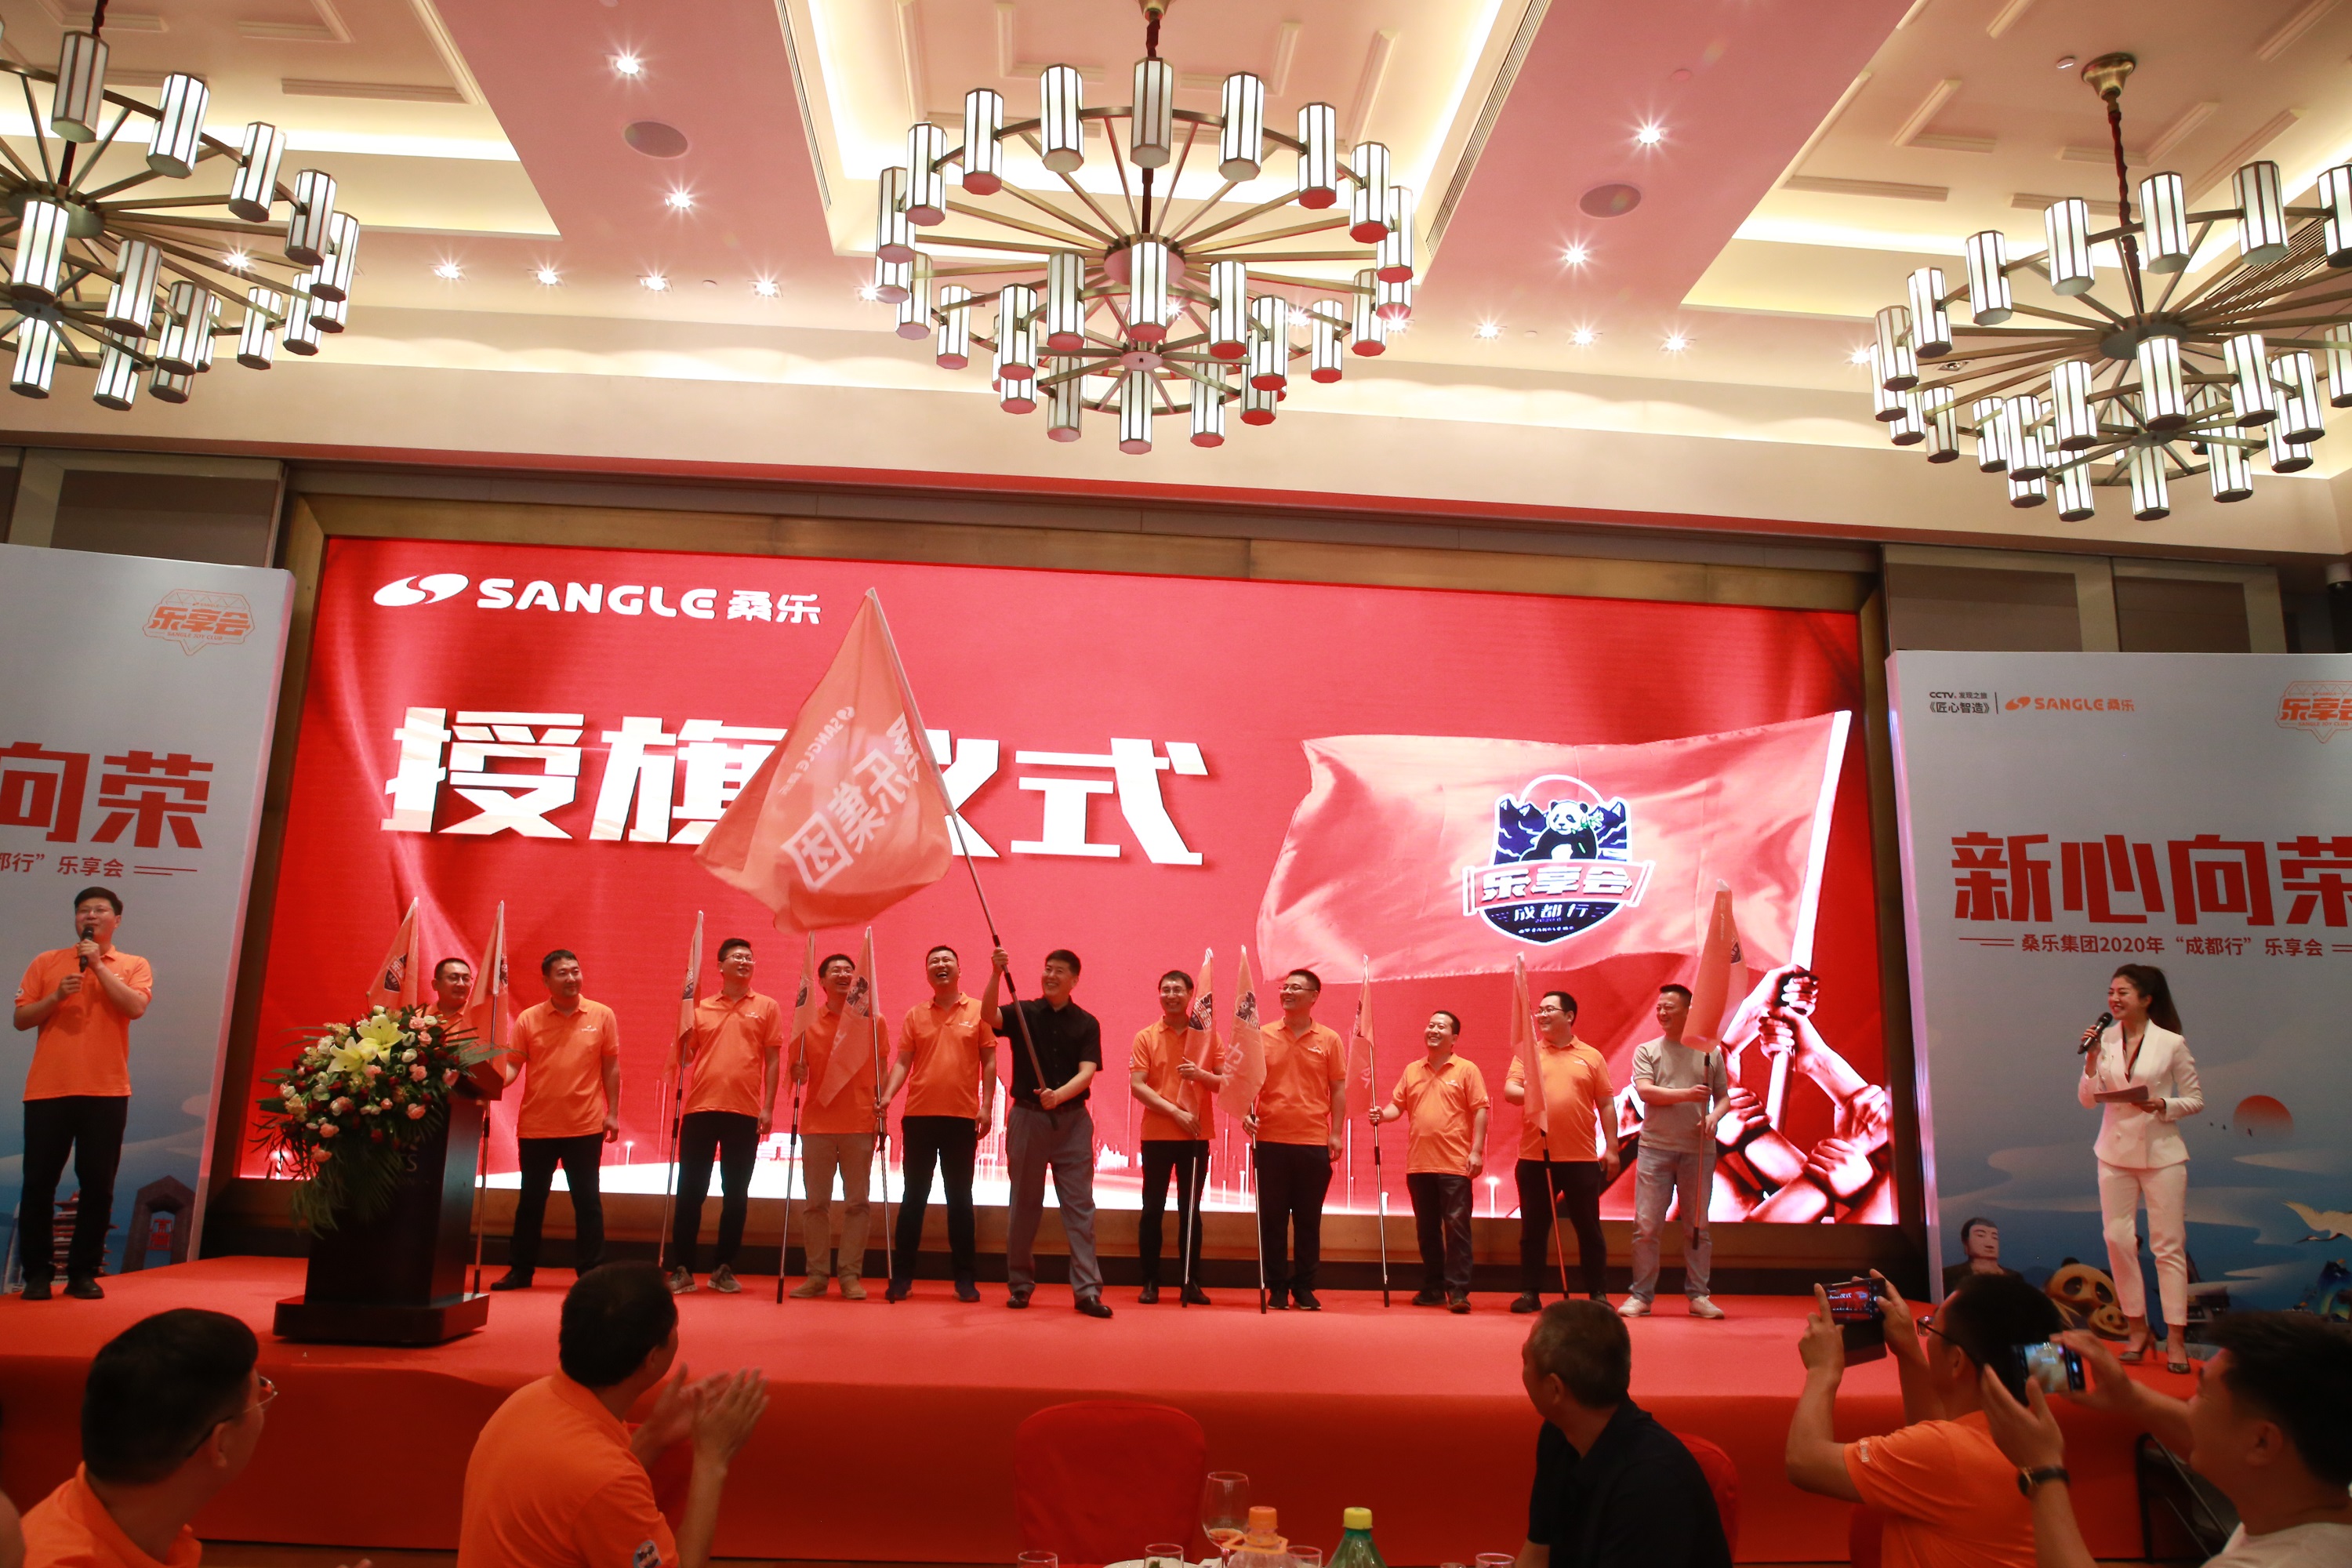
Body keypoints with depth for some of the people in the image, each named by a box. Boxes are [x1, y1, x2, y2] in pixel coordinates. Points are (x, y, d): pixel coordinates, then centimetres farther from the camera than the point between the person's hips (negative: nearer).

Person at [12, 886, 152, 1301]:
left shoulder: (133, 965, 8)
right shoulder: (46, 963, 11)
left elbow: (135, 1007, -11)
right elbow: (21, 1019, 6)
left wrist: (98, 964, -10)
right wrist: (57, 995, -10)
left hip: (106, 1091, -1)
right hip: (48, 1089, 1)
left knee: (98, 1186, 2)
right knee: (39, 1183, 3)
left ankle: (84, 1272, 12)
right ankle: (37, 1273, 15)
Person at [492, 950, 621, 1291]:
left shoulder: (602, 1016, 1)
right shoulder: (529, 1019, 3)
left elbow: (611, 1068, 4)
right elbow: (512, 1064, 1)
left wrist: (612, 1114, 0)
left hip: (585, 1126, -1)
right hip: (536, 1126, 1)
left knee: (587, 1201, 5)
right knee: (531, 1201, 11)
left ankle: (591, 1273, 12)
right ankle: (520, 1270, 23)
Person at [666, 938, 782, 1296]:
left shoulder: (767, 1007, 7)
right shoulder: (700, 1007, 11)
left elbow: (772, 1060, 4)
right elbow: (685, 1059, 12)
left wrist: (768, 1108, -3)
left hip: (745, 1112, -1)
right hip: (701, 1108, 1)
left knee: (736, 1194, 5)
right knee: (690, 1191, 2)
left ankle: (723, 1268, 16)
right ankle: (682, 1269, 11)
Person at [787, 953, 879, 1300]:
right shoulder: (809, 1022, 8)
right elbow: (798, 1071, 11)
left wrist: (881, 1104, -6)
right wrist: (797, 1072, -11)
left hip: (860, 1124, -1)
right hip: (817, 1123, 1)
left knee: (857, 1202, 1)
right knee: (816, 1202, 4)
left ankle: (850, 1274, 7)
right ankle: (816, 1274, 12)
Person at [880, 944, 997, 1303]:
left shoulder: (978, 1011, 4)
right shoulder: (915, 1015, 9)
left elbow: (989, 1062, 3)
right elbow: (903, 1061, 5)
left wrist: (987, 1107, -6)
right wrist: (887, 1095, -11)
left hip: (962, 1118, -1)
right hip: (919, 1116, 1)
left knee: (960, 1198, 6)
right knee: (913, 1197, 6)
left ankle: (966, 1278, 12)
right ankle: (901, 1275, 13)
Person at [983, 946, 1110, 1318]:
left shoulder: (1086, 1023, 3)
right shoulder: (1024, 1013, 3)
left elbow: (1087, 1072, -8)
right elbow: (988, 1016, -17)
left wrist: (1059, 1094, -26)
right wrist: (996, 975, -31)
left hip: (1072, 1120, 0)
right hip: (1027, 1116, 0)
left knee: (1079, 1204, -2)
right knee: (1024, 1203, 8)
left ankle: (1087, 1289, -1)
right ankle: (1020, 1284, 19)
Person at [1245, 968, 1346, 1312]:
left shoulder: (1330, 1039, 4)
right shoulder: (1264, 1036, 6)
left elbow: (1338, 1089, 4)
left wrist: (1336, 1134, -2)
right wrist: (1246, 1113, -8)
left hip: (1314, 1143, -1)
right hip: (1271, 1141, 1)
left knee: (1309, 1219, 6)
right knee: (1272, 1217, 4)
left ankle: (1304, 1287, 16)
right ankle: (1277, 1287, 13)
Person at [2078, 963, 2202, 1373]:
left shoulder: (2171, 1043, -5)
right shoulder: (2104, 1039, 1)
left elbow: (2195, 1100, 1)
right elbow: (2088, 1099, 2)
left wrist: (2162, 1104, -18)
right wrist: (2092, 1060, -12)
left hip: (2161, 1152, -3)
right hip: (2115, 1152, 3)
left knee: (2169, 1245, 1)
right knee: (2118, 1239, 3)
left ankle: (2175, 1338, 8)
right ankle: (2137, 1329, 17)